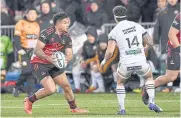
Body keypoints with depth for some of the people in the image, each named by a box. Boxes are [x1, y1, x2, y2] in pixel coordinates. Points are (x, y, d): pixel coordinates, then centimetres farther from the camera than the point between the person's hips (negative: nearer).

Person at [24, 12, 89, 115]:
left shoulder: (66, 37, 1)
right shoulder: (47, 33, -19)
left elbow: (69, 54, -1)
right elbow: (37, 50, -23)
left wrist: (66, 59, -25)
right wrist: (48, 58, -38)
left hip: (54, 64, 7)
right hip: (40, 64, -7)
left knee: (67, 86, 5)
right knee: (51, 89, -19)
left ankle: (74, 108, 25)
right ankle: (29, 100, 2)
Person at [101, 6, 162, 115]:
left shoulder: (114, 32, -2)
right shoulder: (137, 26, 8)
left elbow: (110, 52, -10)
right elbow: (150, 43, 12)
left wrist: (104, 61, 10)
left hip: (126, 64, -1)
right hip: (141, 62, 1)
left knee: (120, 83, 27)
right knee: (149, 77, 31)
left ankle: (122, 109, 16)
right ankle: (152, 102, 14)